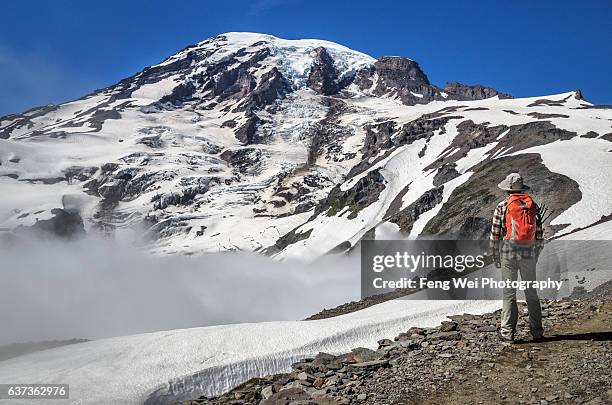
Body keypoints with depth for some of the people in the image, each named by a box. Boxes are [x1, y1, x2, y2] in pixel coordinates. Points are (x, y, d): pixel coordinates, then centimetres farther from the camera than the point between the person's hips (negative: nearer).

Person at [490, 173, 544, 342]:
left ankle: (508, 332, 4)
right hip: (528, 254, 3)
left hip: (508, 253, -2)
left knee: (509, 293, 3)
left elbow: (495, 234, -5)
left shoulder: (502, 206, -5)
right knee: (531, 293, 12)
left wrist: (495, 257, 5)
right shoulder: (533, 205, 4)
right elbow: (539, 234, 5)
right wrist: (536, 254, 16)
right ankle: (537, 331, 16)